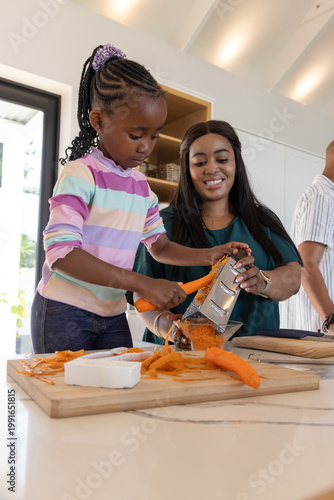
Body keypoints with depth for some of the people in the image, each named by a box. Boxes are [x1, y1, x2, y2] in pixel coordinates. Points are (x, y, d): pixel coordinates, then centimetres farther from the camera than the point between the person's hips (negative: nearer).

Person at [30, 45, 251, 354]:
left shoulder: (141, 185, 7)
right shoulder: (81, 175, -14)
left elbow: (160, 246, 16)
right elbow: (61, 253, -25)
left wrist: (209, 256, -1)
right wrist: (143, 284, -28)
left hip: (113, 315, 6)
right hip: (65, 312, -6)